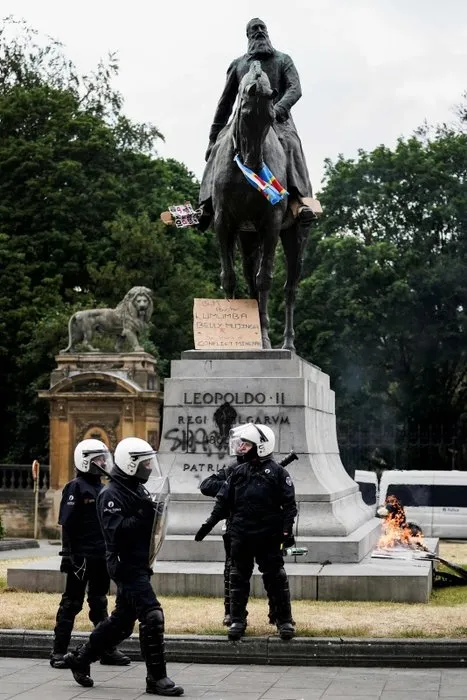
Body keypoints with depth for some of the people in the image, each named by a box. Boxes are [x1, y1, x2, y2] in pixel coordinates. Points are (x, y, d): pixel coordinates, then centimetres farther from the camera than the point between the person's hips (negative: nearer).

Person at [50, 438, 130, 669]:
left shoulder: (101, 488, 14)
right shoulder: (75, 488, -10)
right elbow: (67, 524, -15)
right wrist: (68, 554, -19)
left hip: (101, 555, 8)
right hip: (81, 556, -8)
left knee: (99, 603, 13)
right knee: (72, 602, -2)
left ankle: (107, 650, 18)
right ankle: (59, 652, 4)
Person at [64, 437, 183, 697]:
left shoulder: (139, 489, 14)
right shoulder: (112, 494, -15)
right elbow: (116, 532, -25)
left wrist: (155, 515, 4)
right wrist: (144, 515, -29)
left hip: (140, 565, 10)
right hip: (126, 565, -10)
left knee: (122, 621, 17)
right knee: (152, 616, -14)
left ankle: (81, 658, 33)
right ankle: (157, 678, -7)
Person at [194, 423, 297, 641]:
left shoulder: (277, 472, -3)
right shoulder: (239, 472, 11)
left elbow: (289, 504, -6)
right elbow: (224, 501, 13)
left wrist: (287, 530, -13)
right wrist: (209, 524, 7)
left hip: (268, 536, -5)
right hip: (240, 536, 5)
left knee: (275, 578, 1)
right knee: (238, 578, 8)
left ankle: (285, 621, 9)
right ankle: (237, 621, 16)